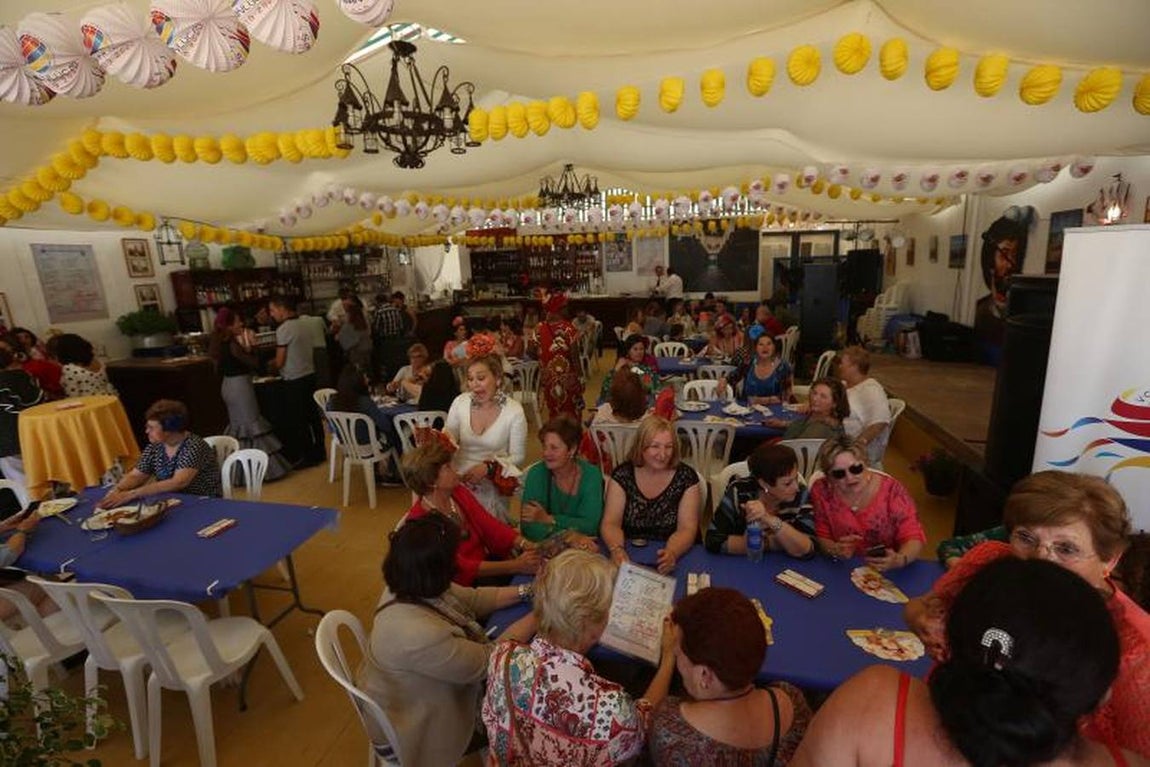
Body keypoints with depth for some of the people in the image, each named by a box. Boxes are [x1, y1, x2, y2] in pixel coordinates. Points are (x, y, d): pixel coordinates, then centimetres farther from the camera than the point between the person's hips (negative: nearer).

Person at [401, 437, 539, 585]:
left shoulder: (458, 492, -1)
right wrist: (514, 566, -32)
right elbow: (460, 567, -24)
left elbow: (489, 525, -3)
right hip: (463, 587, -6)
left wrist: (524, 544, -21)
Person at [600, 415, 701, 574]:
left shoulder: (686, 477, -6)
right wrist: (616, 549, -28)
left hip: (666, 562, -1)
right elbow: (611, 523, -7)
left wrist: (671, 554, -30)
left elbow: (686, 529, -10)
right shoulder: (622, 474, -5)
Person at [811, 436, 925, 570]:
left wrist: (899, 560, -29)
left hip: (887, 572, 0)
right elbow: (821, 537, -2)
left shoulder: (891, 490, -12)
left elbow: (914, 537, -9)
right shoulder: (822, 491, -10)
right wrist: (835, 550, -23)